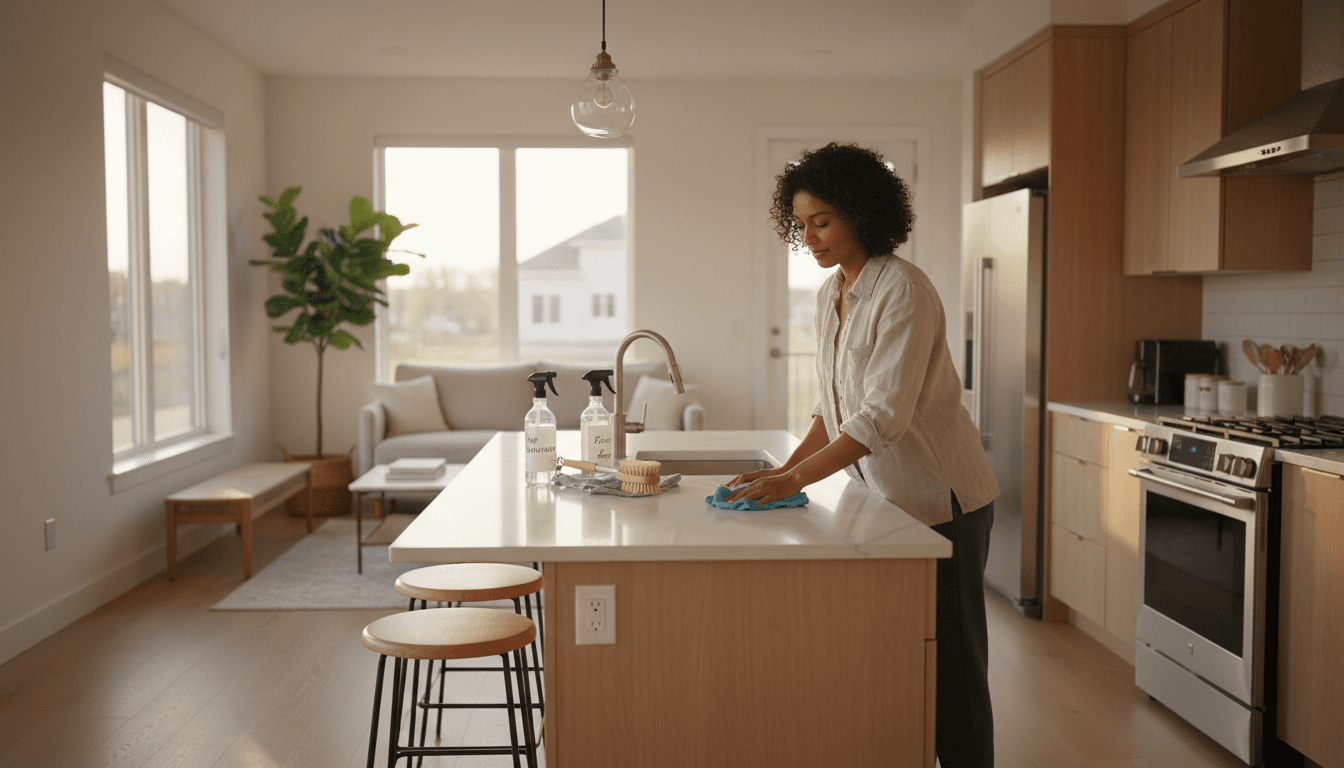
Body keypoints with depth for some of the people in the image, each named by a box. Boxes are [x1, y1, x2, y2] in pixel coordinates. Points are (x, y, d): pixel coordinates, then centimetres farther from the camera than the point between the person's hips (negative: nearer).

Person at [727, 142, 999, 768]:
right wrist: (786, 466, -2)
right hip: (885, 498, 8)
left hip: (942, 502, -8)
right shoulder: (830, 294, 6)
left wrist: (795, 480, -30)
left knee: (950, 661, 3)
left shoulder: (903, 290, -20)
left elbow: (884, 415, -28)